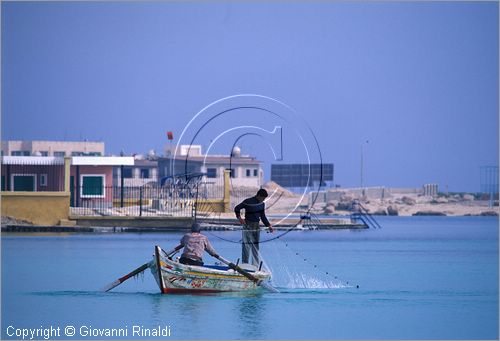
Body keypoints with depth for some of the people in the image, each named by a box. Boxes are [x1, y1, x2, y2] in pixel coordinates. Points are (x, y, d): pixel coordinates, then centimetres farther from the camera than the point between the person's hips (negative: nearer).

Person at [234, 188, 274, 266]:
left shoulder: (262, 204, 9)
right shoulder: (248, 202, -9)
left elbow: (263, 217, 16)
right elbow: (237, 208, -1)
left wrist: (268, 225, 5)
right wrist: (239, 217, -14)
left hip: (256, 226, 6)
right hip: (248, 225, -6)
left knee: (256, 246, 8)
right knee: (246, 245, -5)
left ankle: (255, 265, 13)